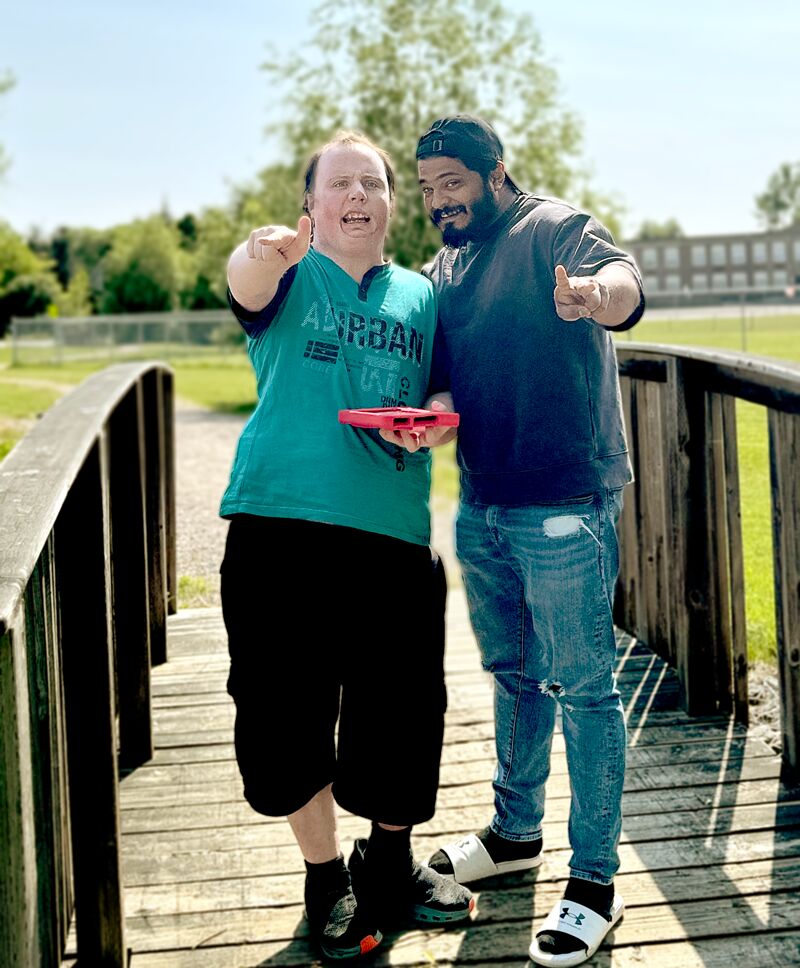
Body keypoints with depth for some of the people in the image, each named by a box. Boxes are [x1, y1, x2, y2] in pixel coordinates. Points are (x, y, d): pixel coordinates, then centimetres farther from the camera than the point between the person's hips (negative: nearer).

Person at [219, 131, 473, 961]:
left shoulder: (420, 294, 16)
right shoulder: (291, 276, 6)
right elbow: (247, 284, -19)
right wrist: (260, 253, -43)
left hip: (392, 533, 3)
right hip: (281, 526, -2)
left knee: (401, 713, 6)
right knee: (289, 712, 3)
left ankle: (391, 868, 30)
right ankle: (326, 878, 24)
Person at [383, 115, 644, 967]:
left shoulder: (553, 229, -8)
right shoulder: (443, 270, 14)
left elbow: (620, 278, -29)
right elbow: (446, 370, 10)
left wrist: (596, 293, -54)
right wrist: (434, 411, -14)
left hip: (563, 506, -8)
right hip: (480, 508, 8)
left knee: (581, 687, -1)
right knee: (511, 673, 20)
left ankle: (594, 880, 9)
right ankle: (516, 831, 38)